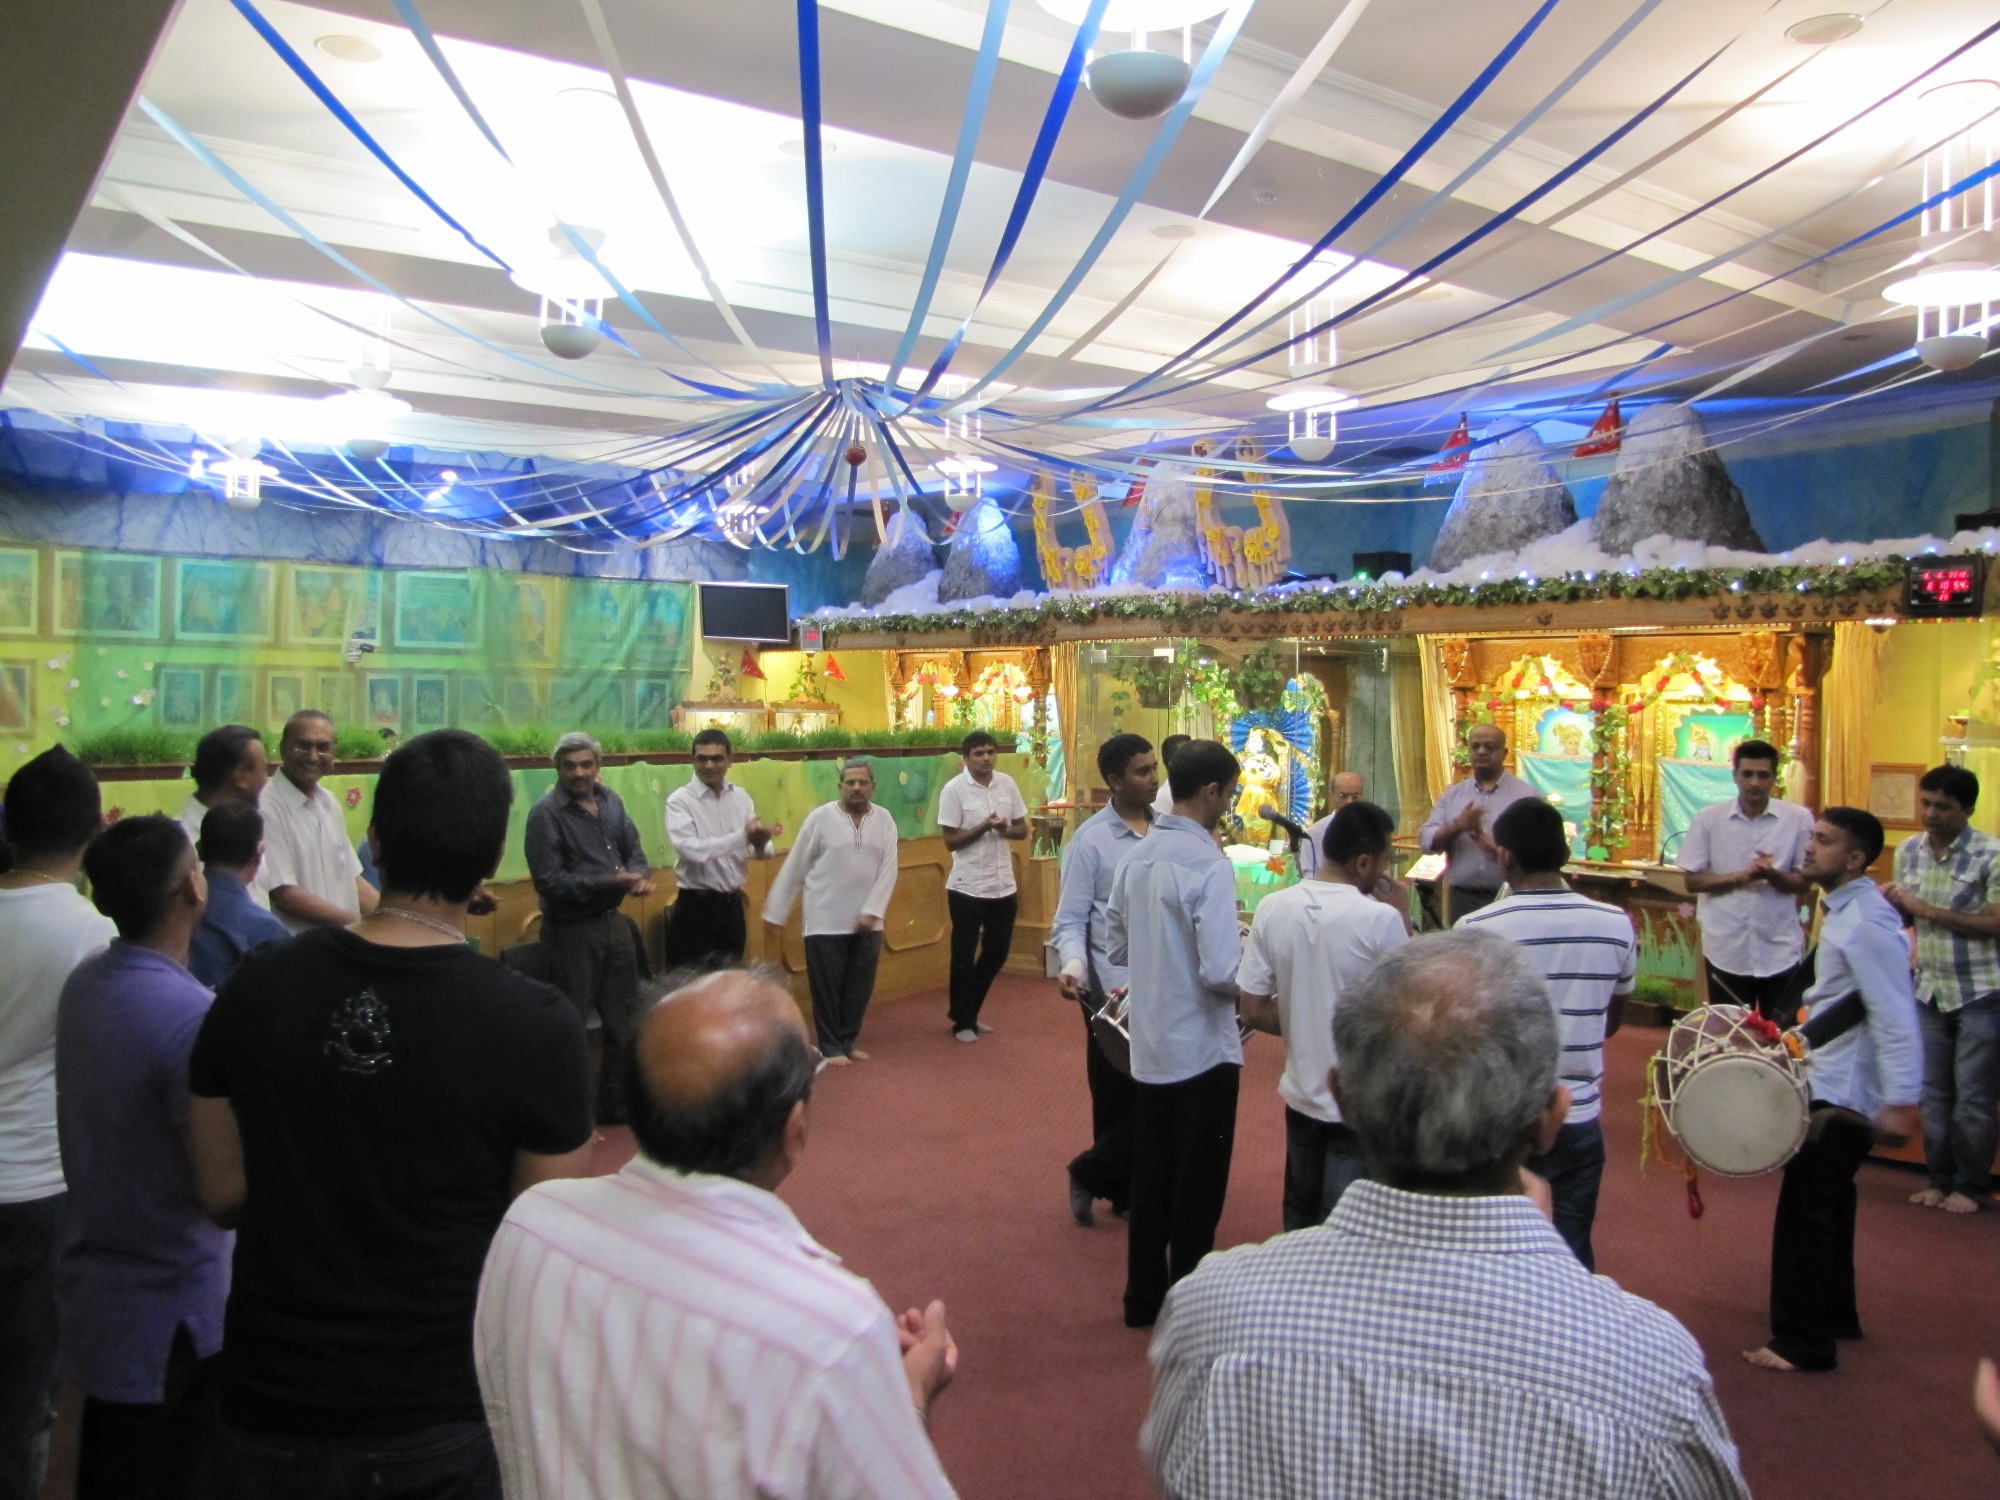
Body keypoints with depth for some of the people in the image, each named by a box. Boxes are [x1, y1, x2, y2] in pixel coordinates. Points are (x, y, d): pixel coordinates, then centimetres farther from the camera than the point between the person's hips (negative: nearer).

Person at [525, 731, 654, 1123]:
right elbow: (549, 881, -20)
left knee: (621, 1021, 17)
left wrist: (640, 875, -13)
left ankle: (615, 1104, 34)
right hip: (571, 930, -7)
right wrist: (609, 882, -27)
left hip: (614, 923, 7)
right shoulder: (546, 813, -15)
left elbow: (633, 848, 10)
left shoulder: (610, 801, 5)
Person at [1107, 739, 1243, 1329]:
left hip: (1147, 1047, 7)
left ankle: (1143, 1299, 32)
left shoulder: (1136, 858, 2)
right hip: (1201, 1050, -7)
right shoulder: (1209, 864, -20)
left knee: (1150, 1180, 19)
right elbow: (1222, 973, -25)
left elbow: (1117, 946, 10)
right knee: (1197, 1190, 9)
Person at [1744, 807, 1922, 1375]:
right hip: (1834, 1083, 10)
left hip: (1846, 1094, -10)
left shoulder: (1864, 924, -22)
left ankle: (1803, 1343, 7)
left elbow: (1895, 1017, -26)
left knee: (1806, 1210, -3)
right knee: (1826, 1205, 21)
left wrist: (1901, 1101, -29)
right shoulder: (1846, 911, 9)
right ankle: (1834, 1317, 37)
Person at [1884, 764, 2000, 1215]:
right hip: (1929, 989, 5)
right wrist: (1891, 904, -9)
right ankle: (1940, 1179, 22)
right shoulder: (1908, 850, 4)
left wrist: (1929, 910, -21)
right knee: (1933, 1093, 10)